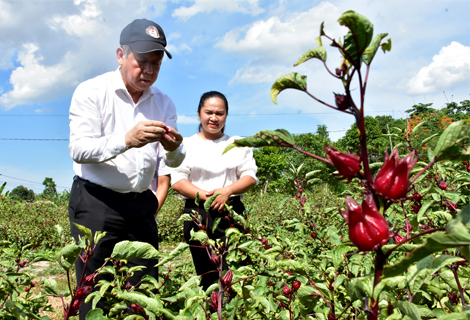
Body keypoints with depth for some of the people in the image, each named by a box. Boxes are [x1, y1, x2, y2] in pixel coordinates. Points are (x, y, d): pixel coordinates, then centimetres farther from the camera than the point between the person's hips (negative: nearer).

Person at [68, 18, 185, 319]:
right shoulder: (91, 92, -5)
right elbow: (78, 150, -15)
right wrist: (126, 140, -31)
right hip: (96, 203, -4)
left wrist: (173, 148, -21)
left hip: (141, 205, 4)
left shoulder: (164, 103, 7)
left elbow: (175, 162, 4)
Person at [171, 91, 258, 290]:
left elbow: (251, 176, 8)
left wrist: (227, 191, -11)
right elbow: (177, 181, 2)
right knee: (206, 274, -1)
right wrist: (205, 196, -12)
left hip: (232, 213, 1)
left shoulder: (238, 144, 17)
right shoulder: (187, 144, 12)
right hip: (198, 215, 0)